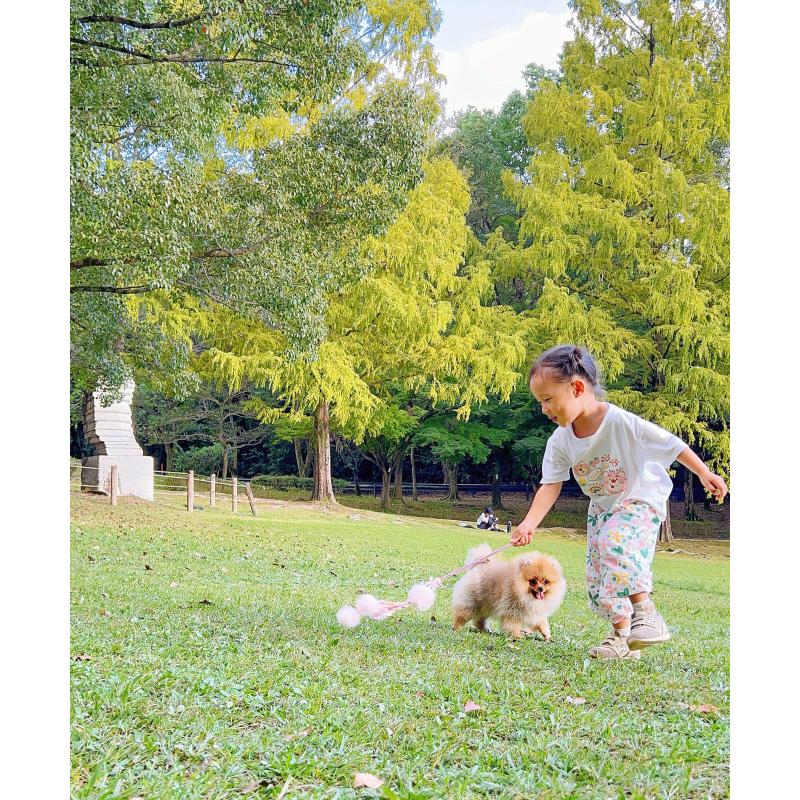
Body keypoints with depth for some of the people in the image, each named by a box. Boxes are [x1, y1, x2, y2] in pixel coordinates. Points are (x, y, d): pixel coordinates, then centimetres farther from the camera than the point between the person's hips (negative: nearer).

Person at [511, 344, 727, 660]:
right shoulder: (560, 441, -12)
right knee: (598, 579, 4)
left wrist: (704, 474, -18)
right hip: (602, 507, 7)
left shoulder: (620, 422, -29)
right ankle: (622, 637, 18)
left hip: (641, 500, -6)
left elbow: (671, 444, -21)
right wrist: (529, 523, -27)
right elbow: (550, 486, -13)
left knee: (615, 541, -34)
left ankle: (645, 611, -22)